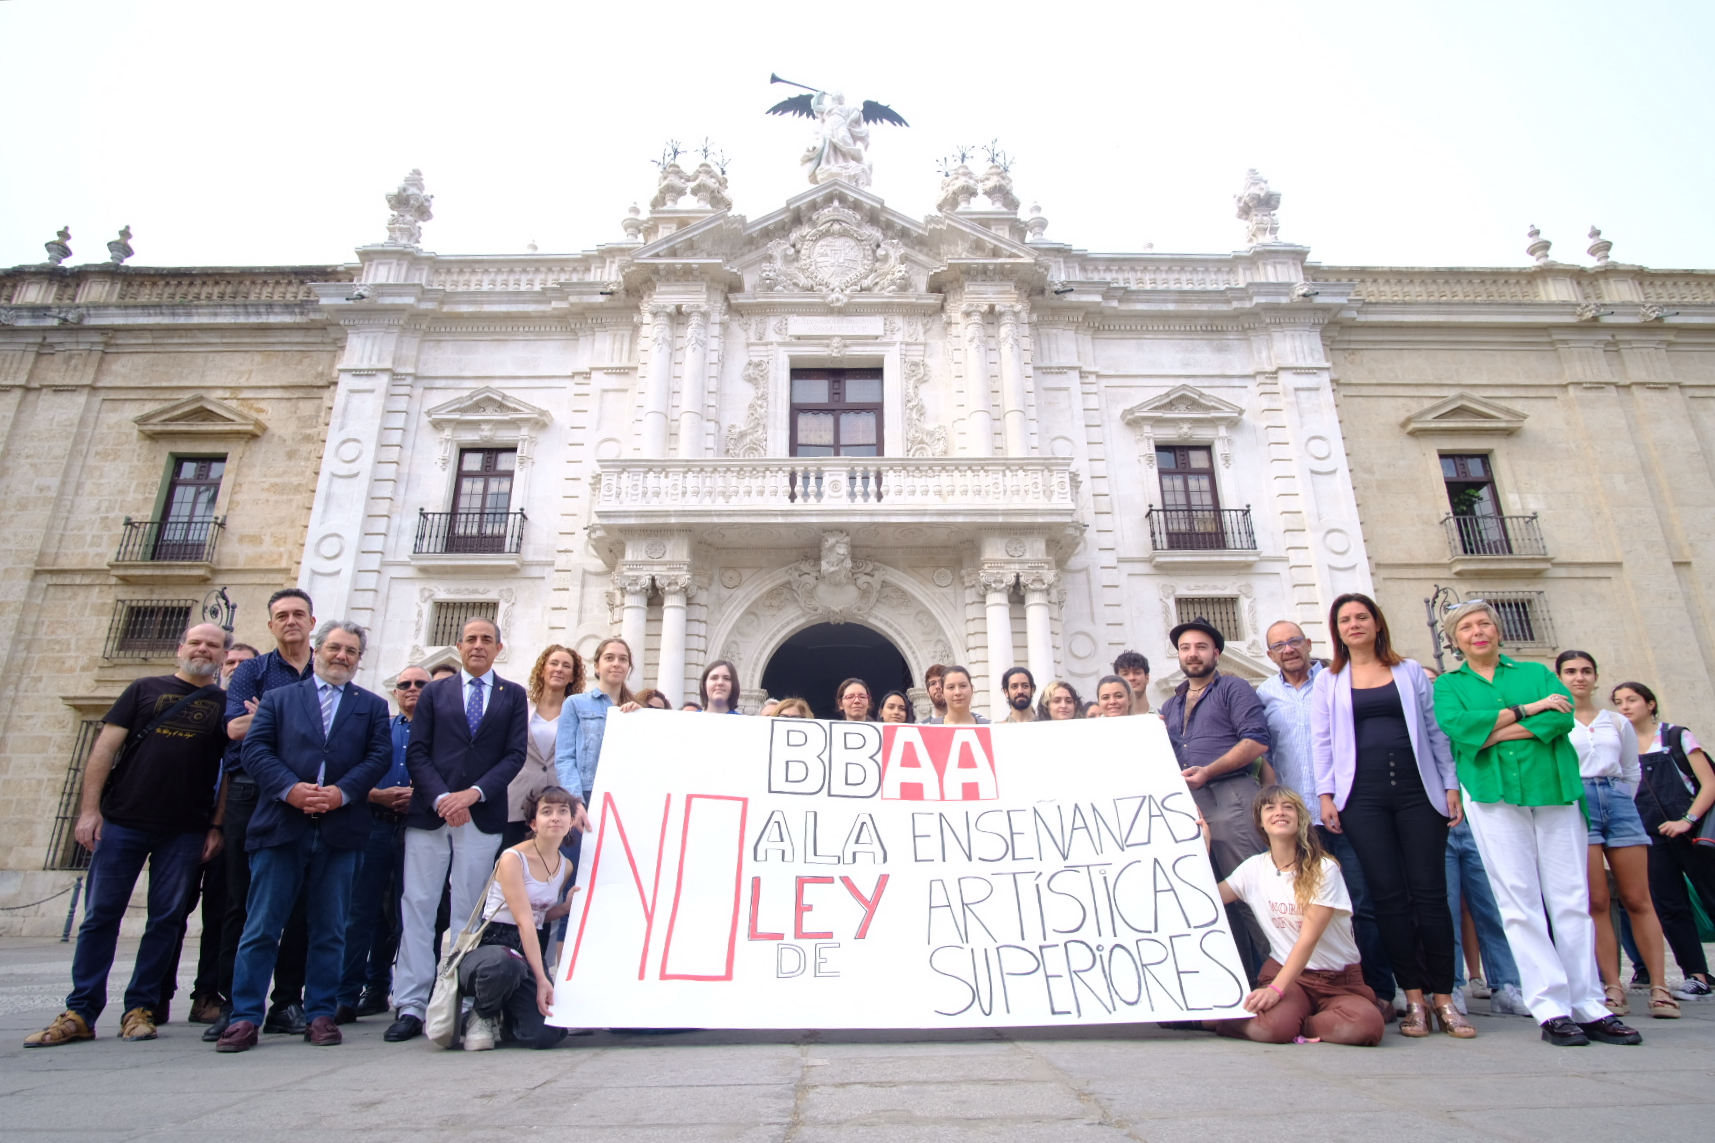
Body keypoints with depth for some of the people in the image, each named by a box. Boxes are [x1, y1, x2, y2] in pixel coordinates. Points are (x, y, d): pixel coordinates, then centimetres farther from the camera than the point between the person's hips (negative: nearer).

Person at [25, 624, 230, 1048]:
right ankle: (79, 1014, 14)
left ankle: (139, 1009, 15)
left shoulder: (226, 705, 7)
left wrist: (217, 827, -2)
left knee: (166, 920, 4)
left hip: (185, 831, 0)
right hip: (122, 822, 0)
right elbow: (105, 748, 4)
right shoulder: (144, 690, 8)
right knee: (101, 915, 4)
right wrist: (89, 809, -4)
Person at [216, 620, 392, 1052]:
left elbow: (379, 756, 3)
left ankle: (320, 1015, 15)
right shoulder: (278, 699, 14)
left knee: (330, 930, 6)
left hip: (340, 830, 0)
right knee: (261, 928, 2)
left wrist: (342, 791, -12)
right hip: (282, 827, 0)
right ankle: (245, 1017, 11)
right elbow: (255, 749, 2)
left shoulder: (372, 706, 14)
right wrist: (289, 788, -13)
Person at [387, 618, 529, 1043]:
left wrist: (474, 793, -11)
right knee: (417, 905, 0)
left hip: (483, 814, -1)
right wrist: (441, 798, -10)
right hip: (429, 813, 1)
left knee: (468, 911, 2)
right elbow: (417, 752, 4)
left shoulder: (513, 696, 10)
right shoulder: (434, 692, 13)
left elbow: (515, 754, 2)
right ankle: (411, 1006, 6)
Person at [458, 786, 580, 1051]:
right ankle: (482, 1015, -6)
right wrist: (541, 979, -23)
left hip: (530, 950, 5)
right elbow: (524, 922, -19)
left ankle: (499, 1021, 16)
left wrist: (568, 905, -1)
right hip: (491, 945, -5)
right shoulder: (513, 858, -13)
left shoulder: (566, 866, 8)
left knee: (545, 1034, -21)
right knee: (502, 964, -44)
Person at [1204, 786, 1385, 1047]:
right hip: (1283, 970, 0)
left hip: (1339, 978, 0)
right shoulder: (1254, 868, 3)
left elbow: (1308, 939, -16)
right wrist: (1203, 844, 2)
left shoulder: (1323, 869, -9)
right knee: (1272, 1027, -33)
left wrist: (1276, 989, -26)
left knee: (1367, 1024, -33)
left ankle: (1290, 1024, -12)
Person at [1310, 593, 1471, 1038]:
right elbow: (1322, 742, 7)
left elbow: (1435, 731, 11)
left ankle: (1443, 998, 7)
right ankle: (1414, 998, 6)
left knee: (1430, 893, -3)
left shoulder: (1410, 672, 12)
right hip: (1363, 797, 0)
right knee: (1388, 895, -1)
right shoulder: (1327, 682, 11)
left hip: (1417, 792, 0)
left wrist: (1451, 785, 5)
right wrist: (1326, 794, -1)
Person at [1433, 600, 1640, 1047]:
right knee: (1519, 902, -4)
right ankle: (1551, 1010, 0)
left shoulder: (1536, 672, 17)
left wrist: (1491, 732, -10)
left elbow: (1564, 716, -3)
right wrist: (1527, 710, -6)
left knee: (1572, 899, 1)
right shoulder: (1448, 685, 13)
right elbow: (1455, 726, -8)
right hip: (1492, 794, -2)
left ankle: (1589, 1007, 8)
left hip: (1553, 788, 2)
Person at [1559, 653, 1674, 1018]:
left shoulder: (1617, 723, 15)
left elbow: (1632, 771, 19)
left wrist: (1621, 800, 10)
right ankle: (1613, 988, -2)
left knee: (1638, 900, -1)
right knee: (1596, 902, -4)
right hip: (1575, 804, -3)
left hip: (1618, 802, 3)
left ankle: (1659, 986, 3)